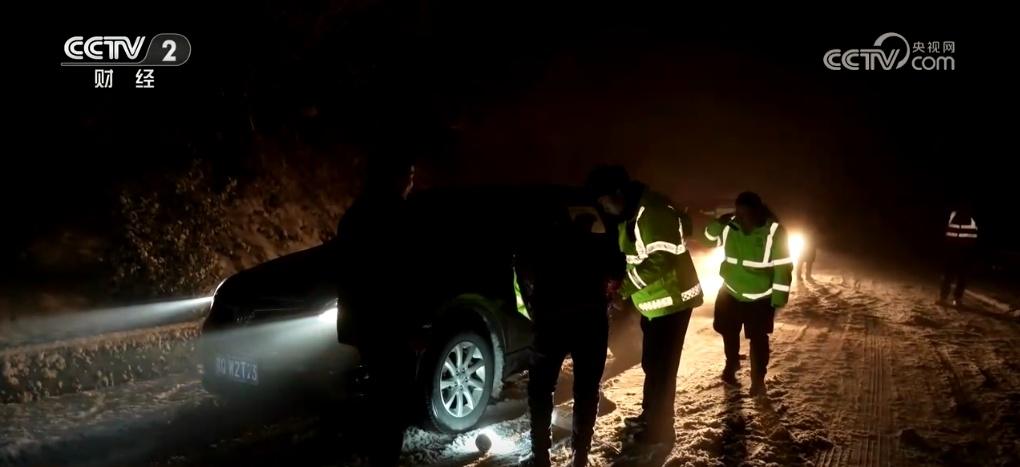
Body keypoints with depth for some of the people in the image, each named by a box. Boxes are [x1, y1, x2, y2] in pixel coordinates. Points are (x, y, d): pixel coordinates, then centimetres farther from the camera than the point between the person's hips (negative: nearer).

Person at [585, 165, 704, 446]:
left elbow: (659, 262, -29)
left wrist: (623, 290, -26)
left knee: (661, 367, 0)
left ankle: (660, 429, 14)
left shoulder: (653, 213, -25)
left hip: (671, 300, -10)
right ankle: (649, 415, 38)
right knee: (651, 363, 22)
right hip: (654, 301, 10)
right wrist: (622, 284, 6)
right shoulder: (631, 214, 7)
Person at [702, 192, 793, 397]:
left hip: (760, 299, -4)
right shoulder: (729, 225, -10)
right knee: (729, 334, 18)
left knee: (758, 339, 2)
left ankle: (758, 379, 21)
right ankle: (731, 365, 44)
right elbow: (708, 237, 4)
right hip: (730, 293, 4)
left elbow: (783, 267, -15)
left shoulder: (774, 231, -19)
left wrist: (778, 299, -14)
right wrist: (717, 224, -18)